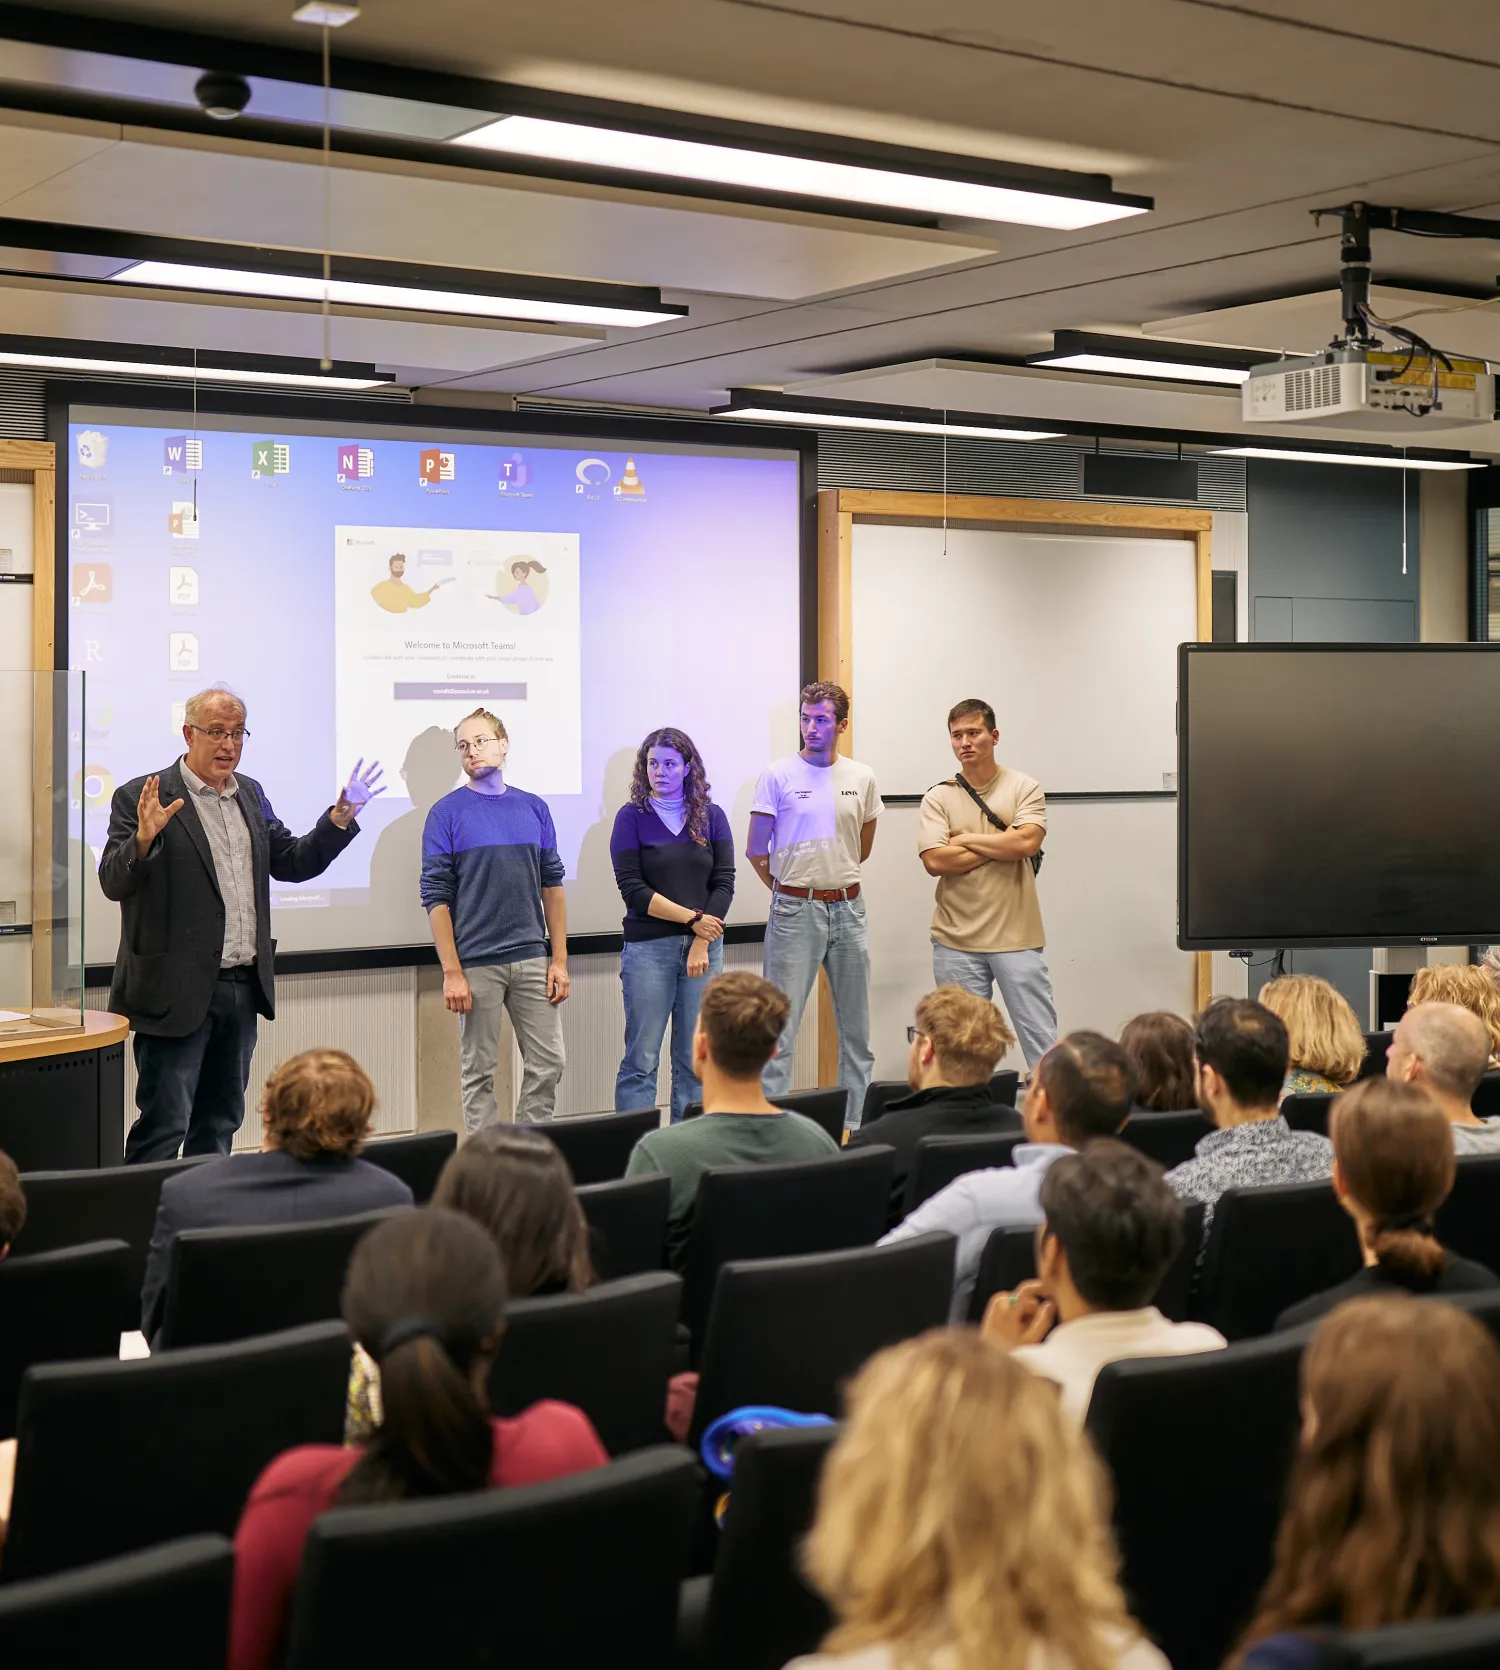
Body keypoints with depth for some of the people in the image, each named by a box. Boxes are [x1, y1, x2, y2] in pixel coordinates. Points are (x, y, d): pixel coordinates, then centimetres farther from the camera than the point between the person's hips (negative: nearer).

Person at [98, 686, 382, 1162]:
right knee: (163, 1124, -5)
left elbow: (291, 862, 17)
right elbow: (113, 884, -13)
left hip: (242, 988, 7)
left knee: (221, 1122, 17)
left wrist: (341, 817, 6)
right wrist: (143, 838, -32)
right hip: (177, 992, -7)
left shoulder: (250, 794, 13)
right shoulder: (140, 797, -8)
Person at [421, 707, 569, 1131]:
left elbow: (552, 886, 11)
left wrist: (559, 960, 5)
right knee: (479, 1072, 4)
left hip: (532, 958, 4)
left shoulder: (535, 808, 8)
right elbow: (436, 897, -6)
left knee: (548, 1064, 3)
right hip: (477, 964, -3)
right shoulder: (447, 813, -3)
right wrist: (451, 972, -12)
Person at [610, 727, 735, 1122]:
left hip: (703, 948, 3)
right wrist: (692, 918, -10)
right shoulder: (632, 817, 1)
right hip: (648, 948, -3)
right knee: (642, 1058, -4)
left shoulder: (711, 817, 8)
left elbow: (724, 883, 3)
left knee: (695, 1057, 4)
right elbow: (632, 889, -6)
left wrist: (701, 944, -8)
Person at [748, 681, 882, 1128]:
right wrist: (785, 889, 6)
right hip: (795, 911, -4)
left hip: (848, 908, 4)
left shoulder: (861, 778, 7)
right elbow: (756, 851, 0)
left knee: (856, 1025, 10)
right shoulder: (779, 776, -4)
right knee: (780, 1024, -6)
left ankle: (859, 1121, 18)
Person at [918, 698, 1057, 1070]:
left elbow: (1027, 842, -14)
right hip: (957, 940, 1)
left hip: (1017, 937, -1)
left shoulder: (1024, 788, 3)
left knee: (1042, 1039, 0)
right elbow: (935, 861, -9)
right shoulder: (938, 798, 4)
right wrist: (1002, 846, -8)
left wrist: (966, 838, -7)